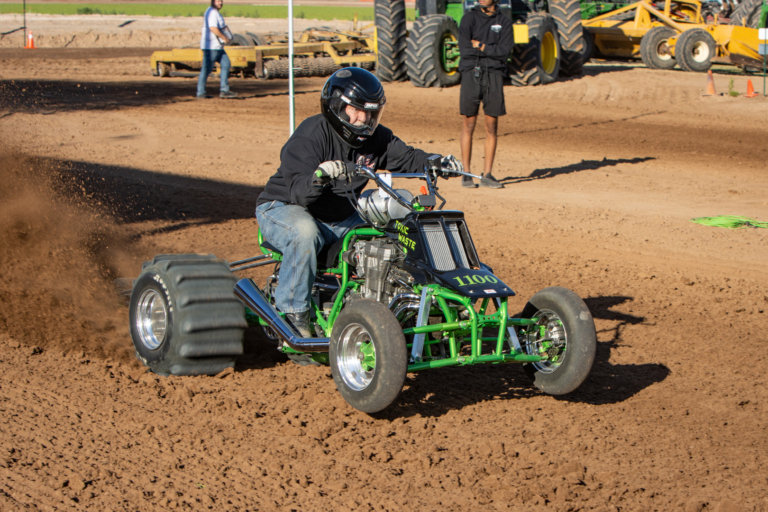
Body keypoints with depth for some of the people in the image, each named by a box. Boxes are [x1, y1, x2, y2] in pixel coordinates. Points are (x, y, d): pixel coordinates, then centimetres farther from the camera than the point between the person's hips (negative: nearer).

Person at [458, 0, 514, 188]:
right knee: (468, 126, -1)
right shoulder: (469, 17, 5)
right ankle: (466, 174, 5)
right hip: (471, 73, -1)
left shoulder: (504, 22, 9)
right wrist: (491, 51, -6)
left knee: (492, 128, 1)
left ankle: (487, 175, 7)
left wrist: (480, 46, -7)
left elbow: (505, 51, -5)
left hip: (494, 75, 2)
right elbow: (464, 49, -8)